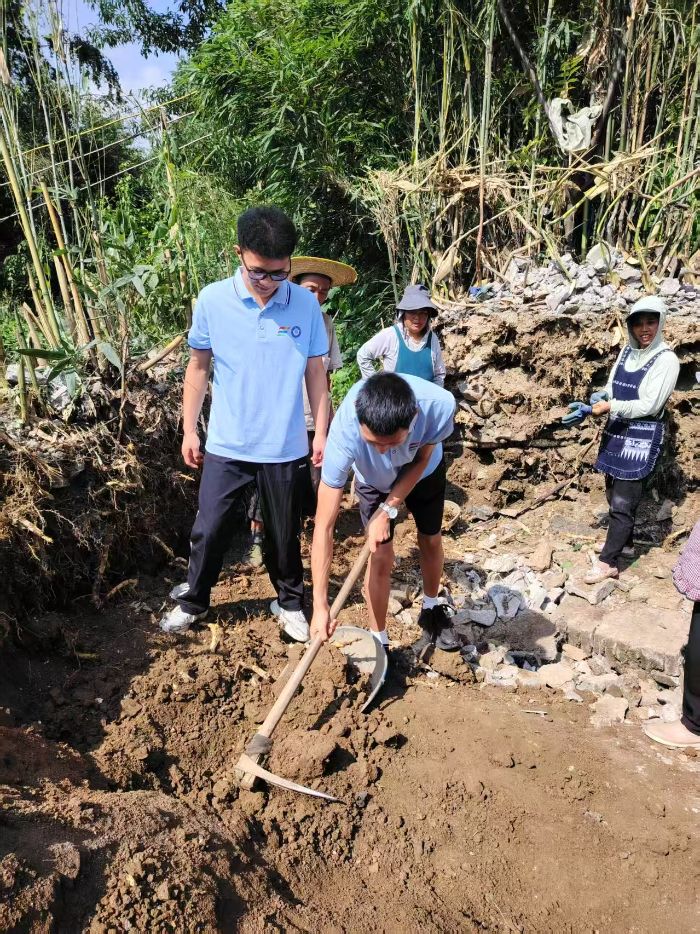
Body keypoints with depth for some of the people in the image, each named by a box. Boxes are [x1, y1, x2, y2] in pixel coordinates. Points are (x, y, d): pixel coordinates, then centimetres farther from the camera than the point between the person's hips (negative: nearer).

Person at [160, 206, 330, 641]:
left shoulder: (306, 303, -6)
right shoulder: (212, 300, -7)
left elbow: (315, 372, 2)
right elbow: (199, 367, 3)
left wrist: (322, 432, 1)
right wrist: (189, 429, 4)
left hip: (285, 447, 0)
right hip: (226, 445, 0)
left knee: (285, 534, 15)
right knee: (209, 531, 11)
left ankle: (290, 602, 37)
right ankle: (193, 602, 35)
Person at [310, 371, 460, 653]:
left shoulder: (439, 404, -43)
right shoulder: (345, 430, -45)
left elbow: (421, 460, -19)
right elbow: (324, 526, -40)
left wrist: (387, 511, -24)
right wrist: (320, 605, -40)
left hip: (424, 471, 2)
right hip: (374, 479, -2)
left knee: (431, 541, 15)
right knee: (381, 556, -8)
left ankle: (432, 610, 43)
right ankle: (378, 642, 14)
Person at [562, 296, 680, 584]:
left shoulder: (666, 360, -12)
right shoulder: (627, 351, 6)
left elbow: (649, 406, -17)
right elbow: (611, 390, 9)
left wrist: (609, 407, -22)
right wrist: (591, 406, -11)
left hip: (642, 437, -7)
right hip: (616, 432, 7)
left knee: (622, 501, -4)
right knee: (614, 493, 17)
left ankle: (608, 561, 3)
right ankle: (624, 541, 37)